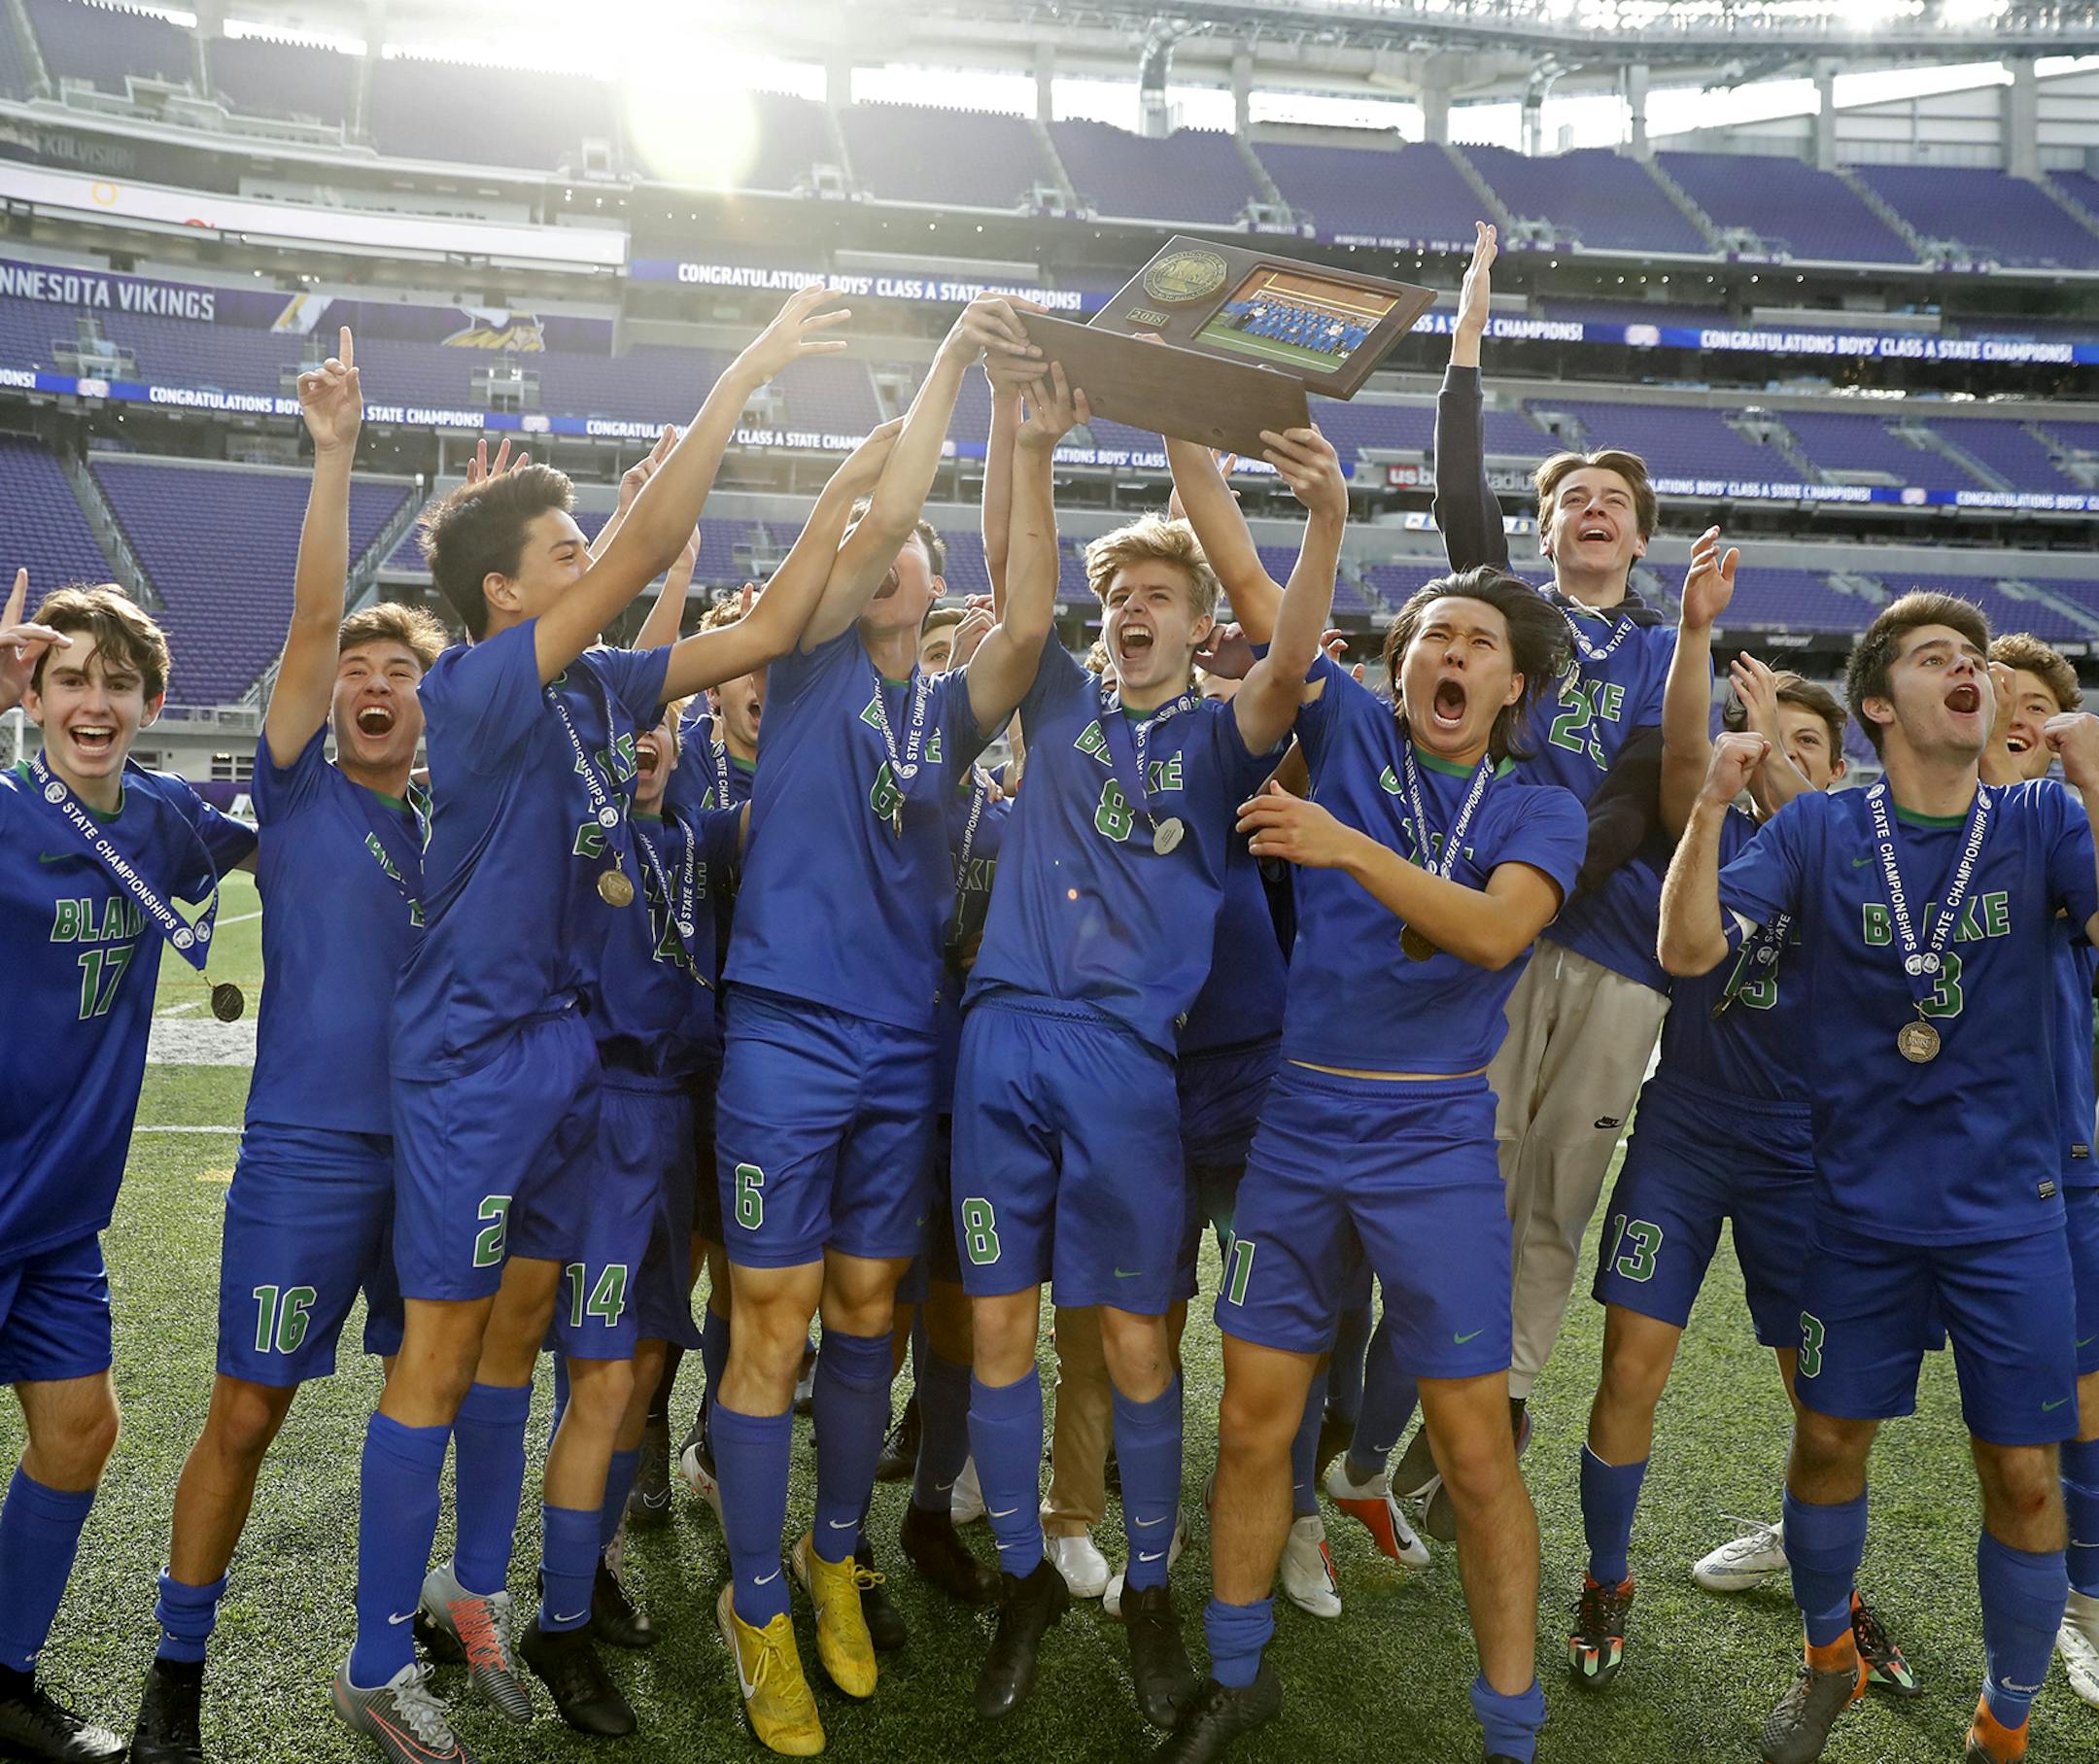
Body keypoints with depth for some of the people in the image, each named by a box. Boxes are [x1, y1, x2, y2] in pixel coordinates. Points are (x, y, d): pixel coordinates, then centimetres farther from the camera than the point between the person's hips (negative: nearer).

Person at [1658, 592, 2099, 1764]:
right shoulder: (1819, 830, -3)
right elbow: (1688, 951, -13)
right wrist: (1711, 807, -24)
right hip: (1863, 1203, 0)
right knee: (1830, 1441, 11)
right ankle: (1829, 1660, 37)